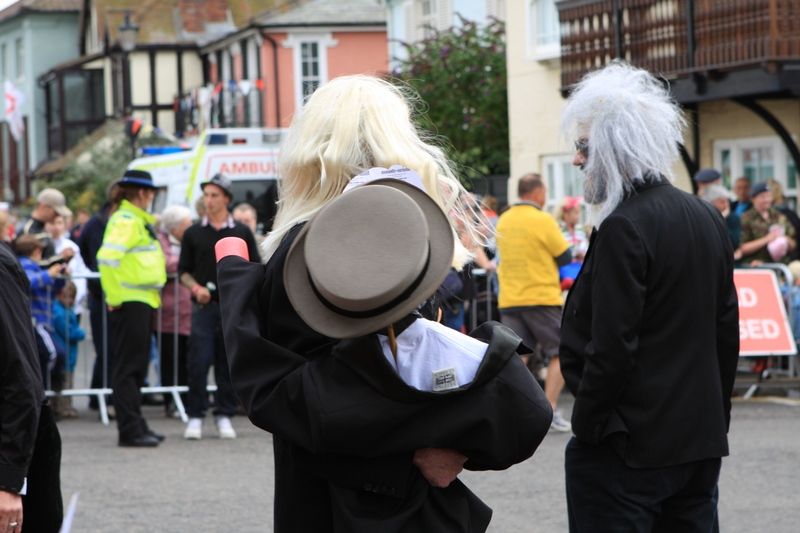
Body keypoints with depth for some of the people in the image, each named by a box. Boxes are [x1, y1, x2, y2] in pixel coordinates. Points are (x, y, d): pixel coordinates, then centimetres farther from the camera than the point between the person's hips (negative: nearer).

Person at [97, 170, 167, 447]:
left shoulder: (139, 221, 19)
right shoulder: (125, 220, -13)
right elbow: (107, 258, -24)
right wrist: (114, 296, -22)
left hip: (143, 302, 10)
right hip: (129, 302, -10)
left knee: (136, 368, 14)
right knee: (128, 367, -7)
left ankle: (136, 426, 20)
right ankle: (130, 430, -7)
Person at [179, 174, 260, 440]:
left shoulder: (242, 232, 7)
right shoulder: (193, 233, 8)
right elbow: (184, 271, 9)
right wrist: (195, 287, -9)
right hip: (204, 307, 0)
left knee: (229, 364, 3)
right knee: (198, 362, -6)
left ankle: (224, 415, 12)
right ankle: (195, 416, 1)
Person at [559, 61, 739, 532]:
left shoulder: (623, 228, -17)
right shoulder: (708, 219, 9)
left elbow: (611, 348, -20)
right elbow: (727, 330, 15)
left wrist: (586, 427, -10)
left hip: (628, 452, -8)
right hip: (702, 441, 8)